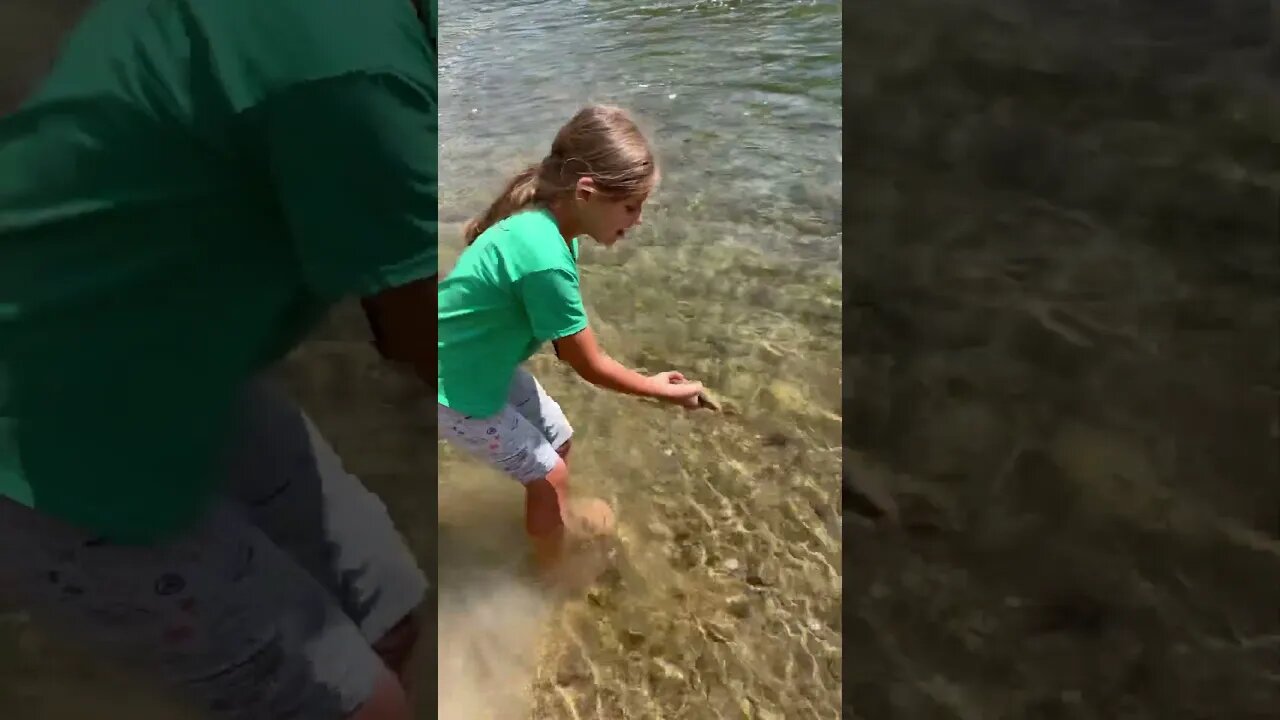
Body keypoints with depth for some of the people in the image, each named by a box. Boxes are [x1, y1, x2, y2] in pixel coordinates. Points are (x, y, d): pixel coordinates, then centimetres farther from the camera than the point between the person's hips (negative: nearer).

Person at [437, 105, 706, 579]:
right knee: (547, 472, 7)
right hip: (454, 389, -8)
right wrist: (662, 390, -8)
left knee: (558, 436, 22)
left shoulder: (543, 222, -6)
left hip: (481, 363, 8)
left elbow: (567, 343, 1)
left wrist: (645, 380, -3)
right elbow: (589, 366, -22)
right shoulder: (545, 258, -35)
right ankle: (552, 569, 34)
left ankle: (561, 514, 50)